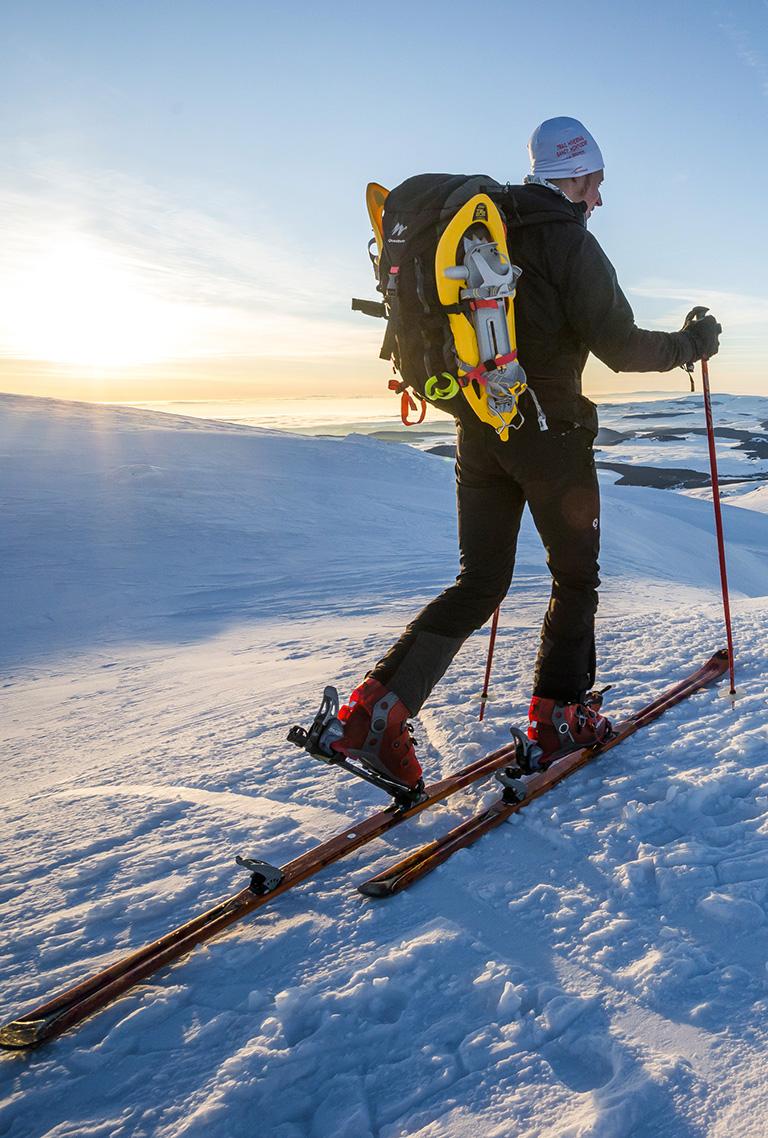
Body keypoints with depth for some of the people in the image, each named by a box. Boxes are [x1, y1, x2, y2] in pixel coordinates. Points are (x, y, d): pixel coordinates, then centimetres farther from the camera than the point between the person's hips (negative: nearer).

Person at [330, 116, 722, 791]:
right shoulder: (570, 242, -9)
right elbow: (620, 346, -13)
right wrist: (690, 344, 4)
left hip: (477, 428, 7)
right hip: (548, 431, -6)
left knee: (481, 581, 9)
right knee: (575, 575, 12)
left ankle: (379, 707, -3)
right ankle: (558, 715, 18)